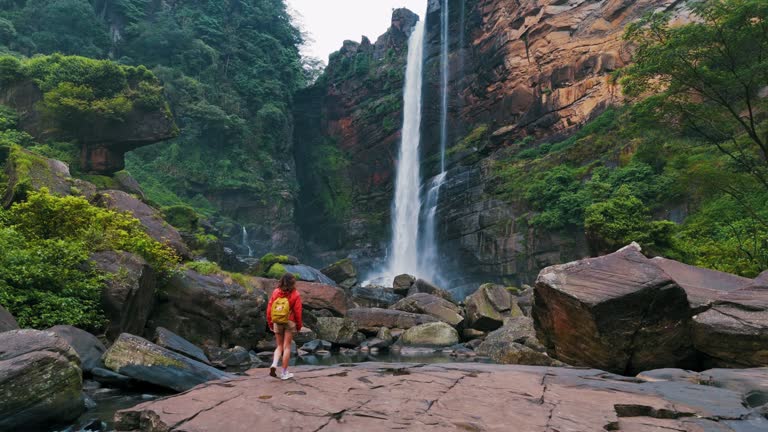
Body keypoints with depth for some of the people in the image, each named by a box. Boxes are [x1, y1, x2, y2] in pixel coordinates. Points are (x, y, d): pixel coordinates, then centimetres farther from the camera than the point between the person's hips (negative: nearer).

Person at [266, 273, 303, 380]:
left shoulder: (276, 292, -2)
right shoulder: (295, 294, -10)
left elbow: (269, 308, 0)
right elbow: (298, 311, -8)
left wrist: (270, 323, 11)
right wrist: (299, 325, 4)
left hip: (277, 323, 3)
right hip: (290, 323, -3)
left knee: (279, 346, 17)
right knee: (287, 347, 6)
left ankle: (274, 364, -6)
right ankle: (284, 373, 9)